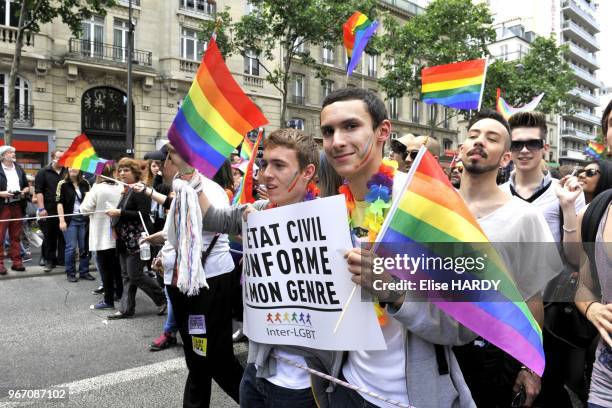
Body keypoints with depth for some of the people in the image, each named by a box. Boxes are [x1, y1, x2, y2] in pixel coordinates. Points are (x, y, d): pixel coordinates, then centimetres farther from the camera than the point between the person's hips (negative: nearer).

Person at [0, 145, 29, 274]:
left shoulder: (19, 169, 14)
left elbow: (27, 186, 19)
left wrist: (24, 191, 0)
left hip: (17, 206, 4)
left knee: (16, 236, 9)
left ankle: (16, 261, 14)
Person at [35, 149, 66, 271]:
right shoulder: (43, 172, 2)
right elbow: (39, 191, -3)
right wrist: (41, 208, -11)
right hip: (49, 211, -2)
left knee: (64, 236, 4)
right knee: (49, 236, 5)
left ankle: (62, 260, 14)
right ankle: (49, 261, 15)